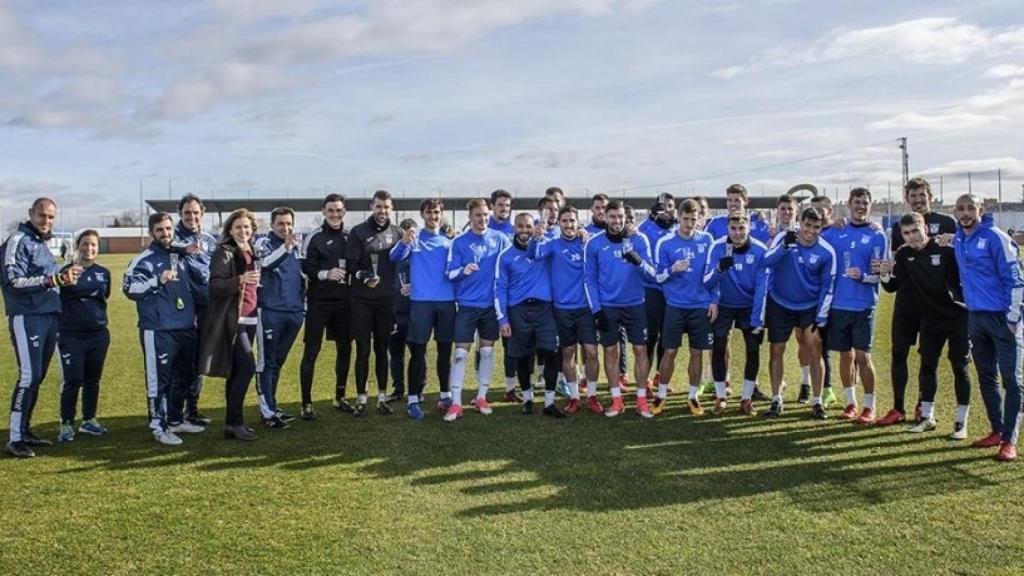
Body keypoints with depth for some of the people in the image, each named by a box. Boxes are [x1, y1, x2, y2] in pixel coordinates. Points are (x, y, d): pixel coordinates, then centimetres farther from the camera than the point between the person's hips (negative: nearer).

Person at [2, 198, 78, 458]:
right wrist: (51, 280, -22)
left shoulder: (42, 244, 20)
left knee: (38, 376, 12)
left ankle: (25, 430, 21)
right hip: (27, 317, -9)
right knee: (29, 376, -11)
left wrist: (64, 276, 7)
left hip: (50, 316, 9)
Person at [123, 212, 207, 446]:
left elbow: (205, 278, 21)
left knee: (185, 376, 16)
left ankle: (176, 419, 30)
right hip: (158, 330, -7)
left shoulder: (182, 257, 14)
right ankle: (159, 426, 7)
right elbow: (129, 287, -14)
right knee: (159, 379, -3)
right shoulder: (144, 260, -4)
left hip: (186, 327, 7)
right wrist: (158, 280, -24)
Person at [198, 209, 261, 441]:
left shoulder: (252, 252, 14)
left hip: (249, 319, 7)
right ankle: (234, 422, -7)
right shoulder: (224, 252, -8)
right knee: (247, 367, -15)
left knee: (235, 371, 10)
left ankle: (232, 422, 15)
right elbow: (215, 286, -19)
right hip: (231, 320, -7)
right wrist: (240, 280, -31)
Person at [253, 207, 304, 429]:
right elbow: (266, 263, -23)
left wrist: (303, 303, 19)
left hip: (294, 312, 6)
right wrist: (286, 247, -37)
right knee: (267, 362, -3)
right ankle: (268, 412, -1)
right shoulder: (264, 243, -2)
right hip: (270, 311, -6)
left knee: (278, 361, 13)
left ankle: (270, 405, 22)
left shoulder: (298, 245, 15)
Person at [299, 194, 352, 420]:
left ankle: (340, 397, 27)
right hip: (319, 302, -5)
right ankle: (306, 404, 5)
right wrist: (326, 274, -22)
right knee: (311, 351, -1)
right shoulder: (314, 237, -5)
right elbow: (304, 268, -10)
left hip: (343, 302, 5)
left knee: (345, 349, 11)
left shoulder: (350, 237, 9)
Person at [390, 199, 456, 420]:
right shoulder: (414, 239, 4)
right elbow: (395, 257, -11)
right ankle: (413, 400, 4)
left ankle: (446, 395, 20)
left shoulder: (449, 240, 11)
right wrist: (403, 243, -32)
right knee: (418, 352, -1)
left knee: (445, 351, 9)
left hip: (447, 302, 2)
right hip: (421, 301, -2)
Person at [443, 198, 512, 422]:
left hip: (491, 305, 2)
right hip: (467, 305, -2)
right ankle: (456, 403, 0)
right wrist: (463, 271, -24)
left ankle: (481, 398, 21)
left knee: (487, 351, 9)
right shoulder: (459, 242, -3)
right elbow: (449, 274, -4)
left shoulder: (499, 239, 1)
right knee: (460, 353, -4)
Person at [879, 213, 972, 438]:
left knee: (960, 367, 1)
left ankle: (961, 422, 11)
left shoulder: (945, 249, -16)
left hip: (958, 317, -4)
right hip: (930, 318, 5)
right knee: (927, 365, 9)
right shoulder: (903, 255, -2)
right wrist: (885, 275, -22)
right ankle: (927, 417, 21)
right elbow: (893, 287, -2)